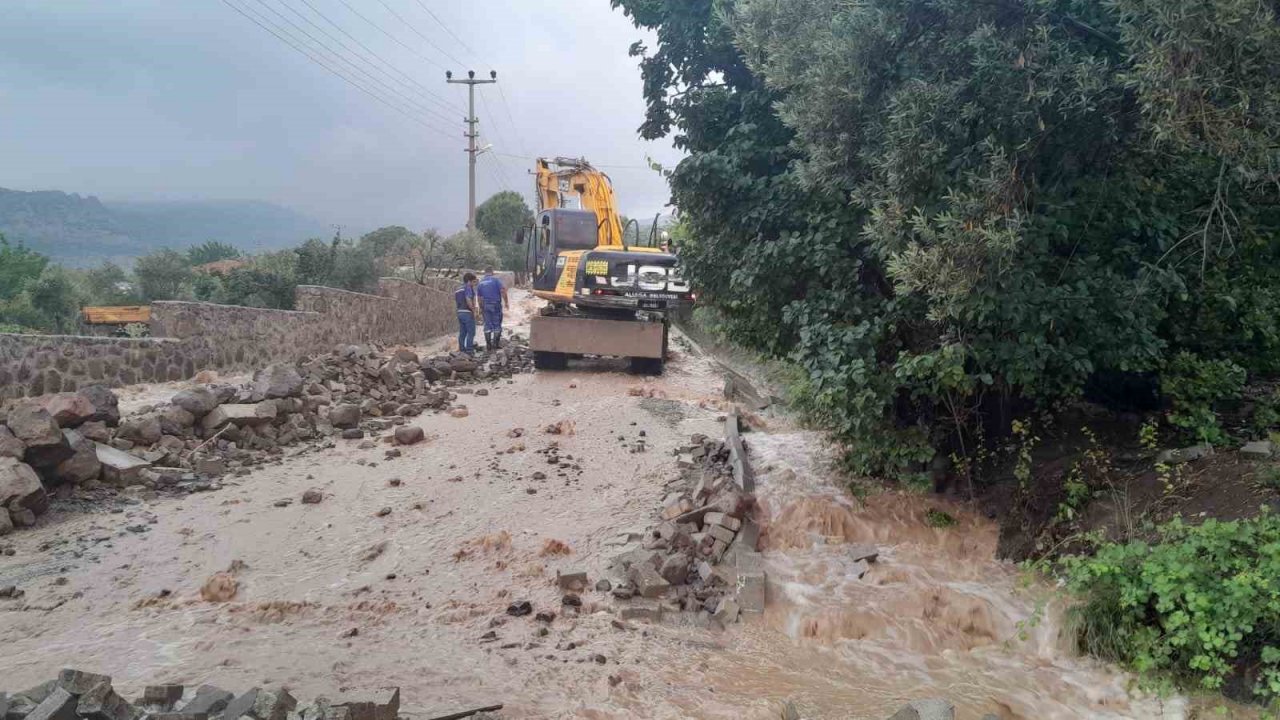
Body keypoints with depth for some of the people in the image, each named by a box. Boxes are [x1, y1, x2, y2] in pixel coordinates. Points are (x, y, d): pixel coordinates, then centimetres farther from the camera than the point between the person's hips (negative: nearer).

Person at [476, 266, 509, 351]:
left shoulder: (480, 283, 10)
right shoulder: (495, 279, -4)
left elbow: (479, 297, 12)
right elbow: (503, 291, -13)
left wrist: (481, 308, 21)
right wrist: (506, 302, -5)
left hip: (485, 306, 4)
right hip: (496, 305, -4)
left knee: (487, 325, 8)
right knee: (497, 325, 4)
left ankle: (488, 345, 7)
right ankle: (496, 343, 2)